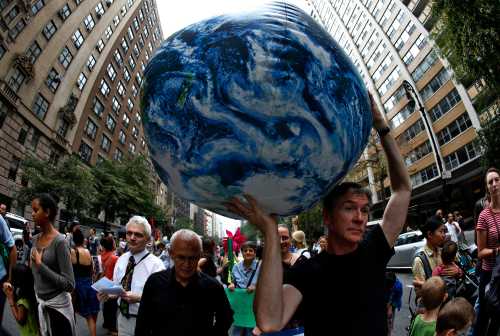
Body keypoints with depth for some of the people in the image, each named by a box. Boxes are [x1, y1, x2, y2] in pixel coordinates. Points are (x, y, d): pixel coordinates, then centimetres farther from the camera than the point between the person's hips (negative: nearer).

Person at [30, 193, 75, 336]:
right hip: (38, 303, 7)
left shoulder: (60, 241, -20)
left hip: (57, 306, -6)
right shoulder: (34, 239, 1)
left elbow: (70, 285, -24)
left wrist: (41, 265, -23)